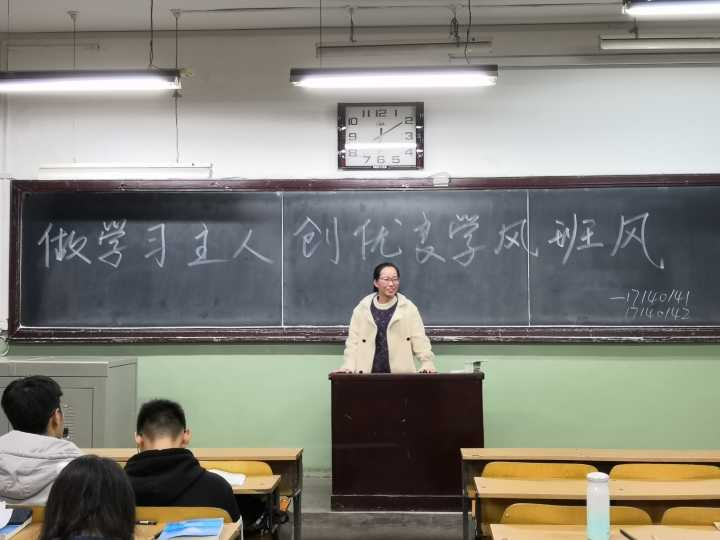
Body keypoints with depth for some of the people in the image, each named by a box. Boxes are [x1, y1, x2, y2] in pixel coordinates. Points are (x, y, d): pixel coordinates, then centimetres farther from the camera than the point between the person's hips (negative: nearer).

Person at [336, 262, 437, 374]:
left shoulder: (409, 308, 7)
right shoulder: (362, 309, 9)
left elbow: (419, 339, 3)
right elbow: (353, 340, 6)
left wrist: (427, 363, -10)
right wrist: (348, 366, -7)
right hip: (368, 373, 0)